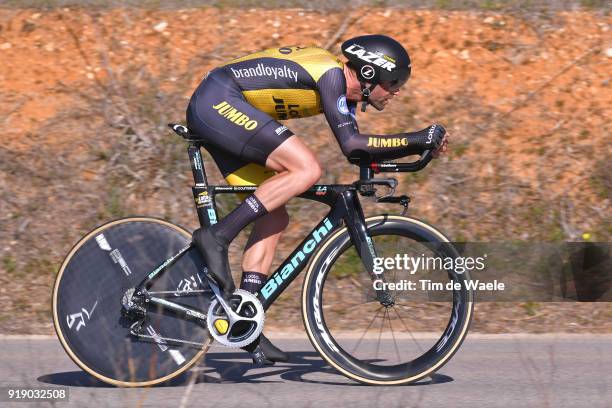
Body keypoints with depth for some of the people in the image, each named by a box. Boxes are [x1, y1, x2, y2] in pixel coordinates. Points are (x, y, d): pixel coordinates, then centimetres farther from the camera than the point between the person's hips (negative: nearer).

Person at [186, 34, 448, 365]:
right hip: (217, 101, -10)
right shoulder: (331, 73, -15)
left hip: (209, 114, 10)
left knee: (274, 218, 6)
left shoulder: (343, 87, 13)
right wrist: (418, 139, -21)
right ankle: (217, 237, -21)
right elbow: (351, 144, -24)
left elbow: (356, 150, 20)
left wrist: (418, 146, 10)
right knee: (307, 169, -22)